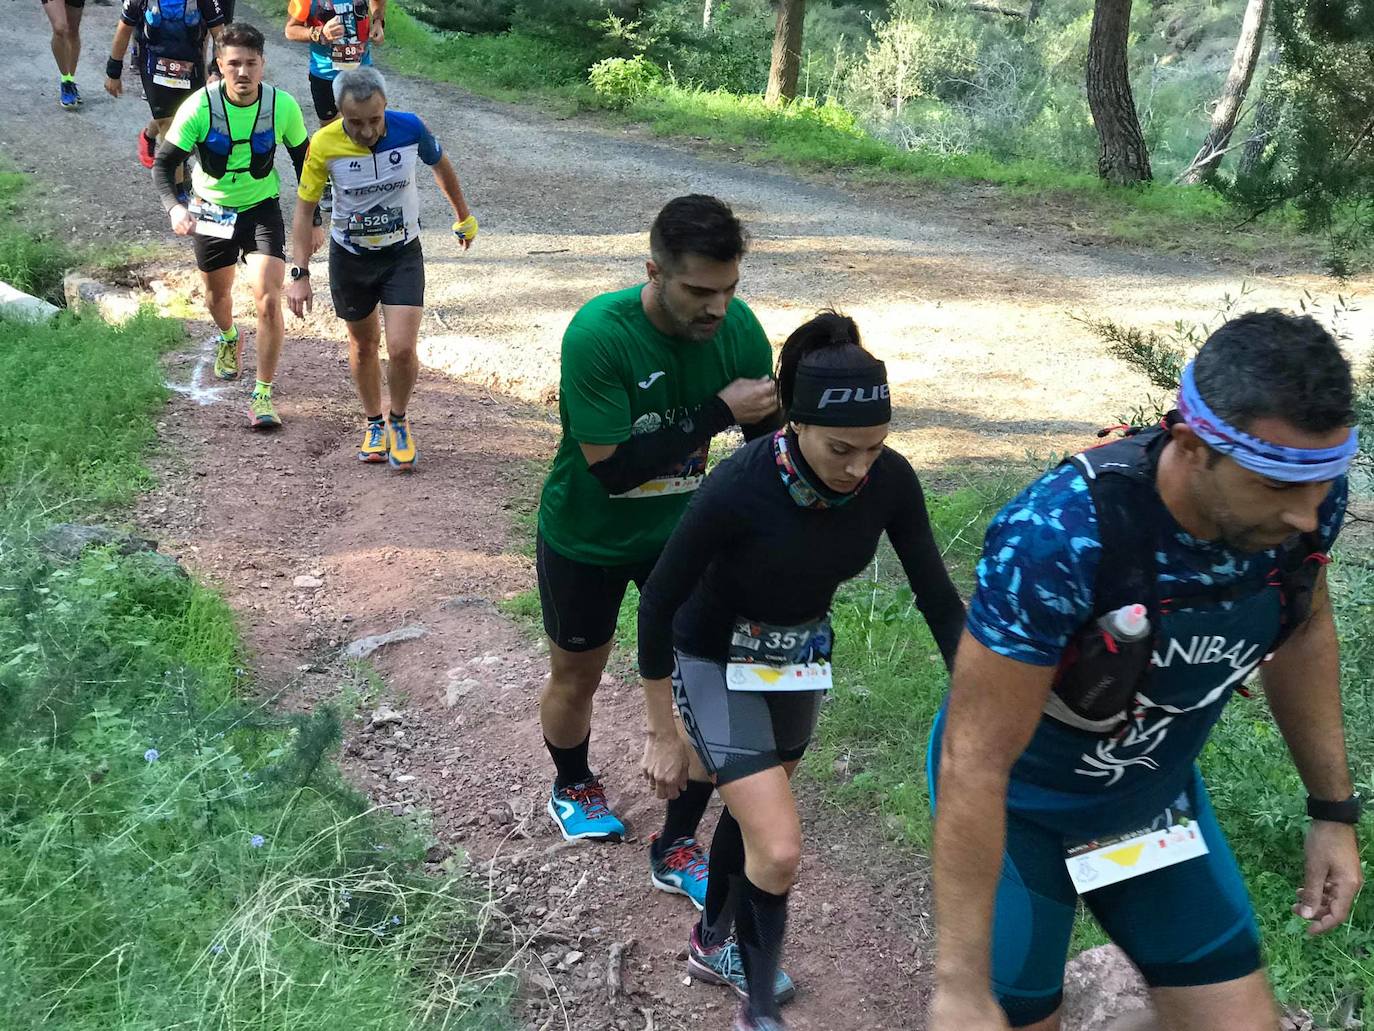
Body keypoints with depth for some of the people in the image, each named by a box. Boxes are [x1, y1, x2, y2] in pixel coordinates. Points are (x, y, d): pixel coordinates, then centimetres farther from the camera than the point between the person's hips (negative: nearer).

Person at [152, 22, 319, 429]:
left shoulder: (282, 105, -16)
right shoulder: (199, 107, -20)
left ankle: (263, 395, -4)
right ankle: (228, 339, 58)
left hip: (262, 209, -1)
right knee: (218, 295, 21)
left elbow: (304, 160, 1)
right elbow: (164, 162, -13)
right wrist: (174, 207, -32)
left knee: (269, 301, -17)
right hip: (211, 212, 1)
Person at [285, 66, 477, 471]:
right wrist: (300, 275, -13)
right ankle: (374, 423, 38)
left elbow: (441, 166, 3)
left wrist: (464, 217, 16)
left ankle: (399, 422, 16)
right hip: (350, 256, 1)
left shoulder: (409, 128, -19)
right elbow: (305, 209, -9)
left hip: (403, 254, -1)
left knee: (402, 348, -12)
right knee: (363, 344, 15)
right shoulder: (324, 144, -21)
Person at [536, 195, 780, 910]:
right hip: (587, 538, -3)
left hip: (681, 530, 3)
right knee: (577, 673, 18)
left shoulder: (739, 329, -18)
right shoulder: (599, 334, -32)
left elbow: (767, 443, -7)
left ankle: (678, 848, 18)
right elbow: (612, 466, -32)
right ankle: (572, 786, 51)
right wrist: (718, 412, -34)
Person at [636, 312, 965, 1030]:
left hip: (802, 660, 5)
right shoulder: (739, 486, -34)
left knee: (754, 809, 24)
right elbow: (658, 603, -22)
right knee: (779, 849, -13)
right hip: (718, 665, -5)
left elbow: (938, 599, -10)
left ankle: (712, 945, 50)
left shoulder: (890, 480, -21)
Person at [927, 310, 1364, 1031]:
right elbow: (975, 762, -32)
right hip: (1019, 809, -5)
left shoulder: (1303, 493, -19)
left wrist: (1334, 809, 8)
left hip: (1156, 796, 5)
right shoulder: (1057, 537, -37)